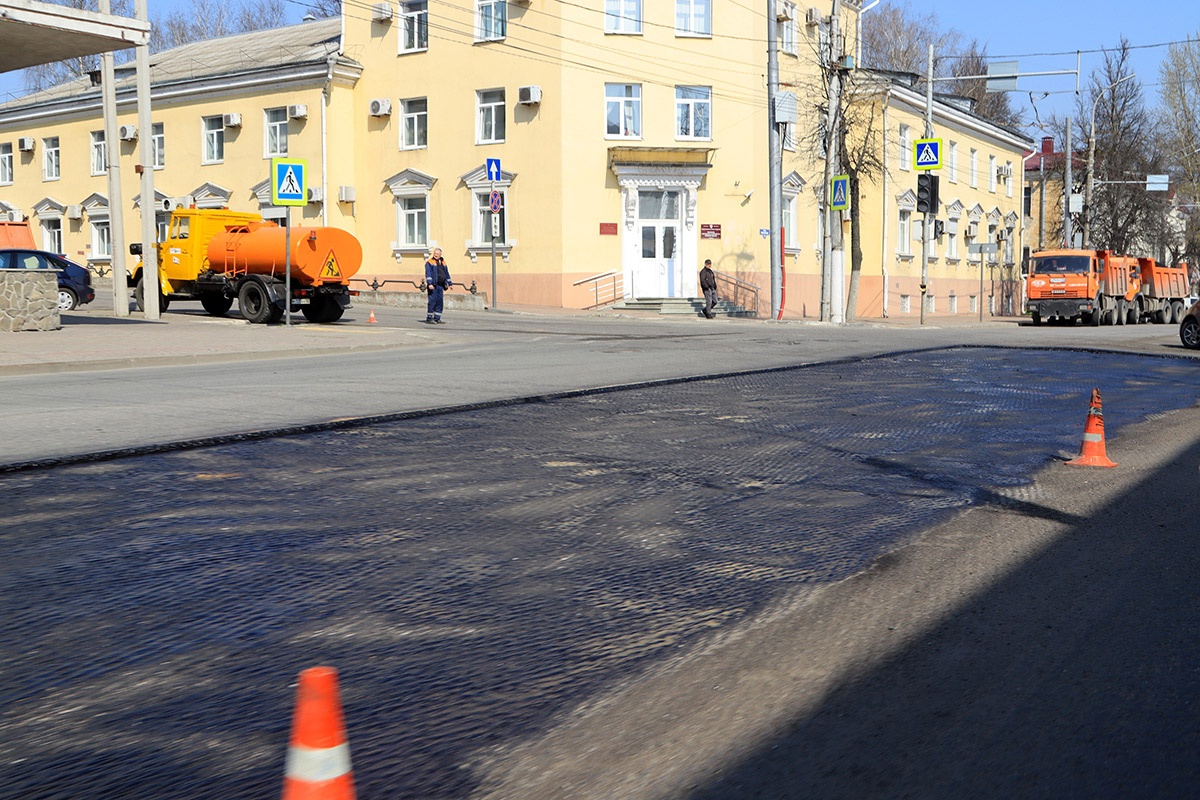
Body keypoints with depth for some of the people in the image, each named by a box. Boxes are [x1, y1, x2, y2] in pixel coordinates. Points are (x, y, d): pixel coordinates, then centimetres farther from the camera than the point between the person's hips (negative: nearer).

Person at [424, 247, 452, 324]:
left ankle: (437, 318, 13)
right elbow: (428, 273, -12)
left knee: (439, 302, 7)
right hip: (433, 285, -7)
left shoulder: (443, 262, 17)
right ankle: (429, 318, -6)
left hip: (440, 285, 7)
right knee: (432, 301, -9)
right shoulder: (429, 262, -3)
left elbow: (446, 273, 24)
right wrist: (430, 283, -22)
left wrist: (449, 283, 23)